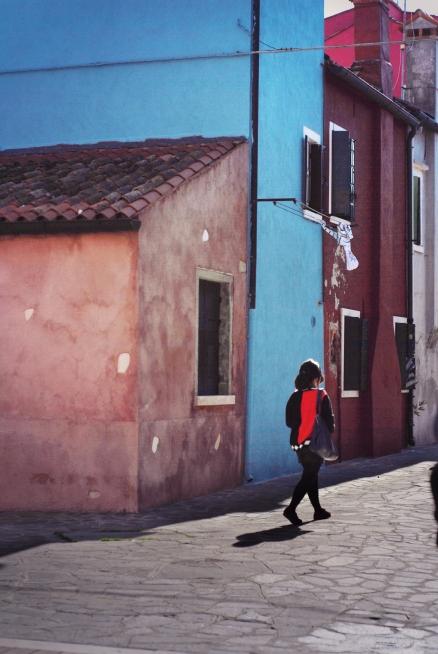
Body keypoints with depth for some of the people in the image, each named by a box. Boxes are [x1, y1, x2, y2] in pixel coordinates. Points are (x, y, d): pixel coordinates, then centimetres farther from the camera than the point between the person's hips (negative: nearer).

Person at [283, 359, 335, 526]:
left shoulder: (295, 396, 2)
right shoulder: (321, 396, -10)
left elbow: (289, 421, 5)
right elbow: (329, 421, -8)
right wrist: (328, 431, 11)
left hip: (298, 443, 6)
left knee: (310, 475, 17)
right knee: (309, 476, -3)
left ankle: (318, 510, 26)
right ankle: (291, 509, -15)